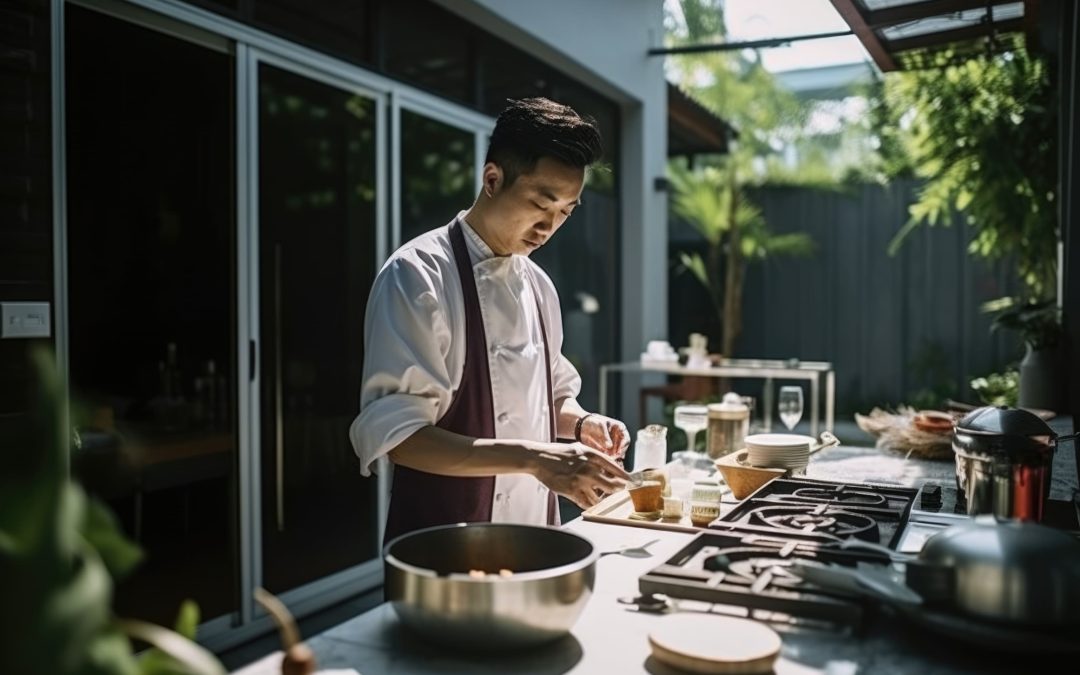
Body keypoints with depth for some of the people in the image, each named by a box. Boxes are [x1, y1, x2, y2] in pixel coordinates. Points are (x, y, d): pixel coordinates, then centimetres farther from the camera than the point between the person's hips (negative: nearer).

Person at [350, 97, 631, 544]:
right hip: (446, 544, -7)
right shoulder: (418, 275, -16)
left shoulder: (538, 284, 6)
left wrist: (580, 424, -4)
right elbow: (393, 433, -23)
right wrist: (531, 458, -31)